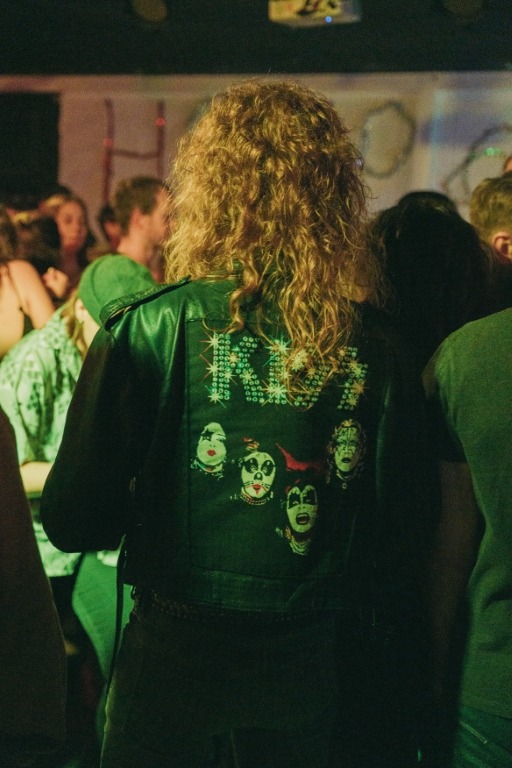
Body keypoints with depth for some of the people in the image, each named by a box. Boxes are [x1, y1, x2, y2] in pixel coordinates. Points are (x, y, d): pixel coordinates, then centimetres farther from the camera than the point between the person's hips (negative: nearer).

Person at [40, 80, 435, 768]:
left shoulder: (152, 328, -15)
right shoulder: (376, 348, -7)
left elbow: (75, 522, -12)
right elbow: (403, 530, -1)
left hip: (176, 649, -2)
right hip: (312, 660, 3)